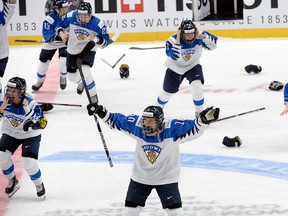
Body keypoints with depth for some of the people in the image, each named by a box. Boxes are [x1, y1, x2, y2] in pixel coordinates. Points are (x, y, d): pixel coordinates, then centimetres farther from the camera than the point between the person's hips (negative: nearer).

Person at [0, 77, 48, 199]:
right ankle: (12, 182, 14)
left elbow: (42, 123, -31)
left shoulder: (31, 104, -28)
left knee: (29, 162, -18)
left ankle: (39, 185, 11)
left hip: (30, 135, -4)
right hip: (10, 133, 4)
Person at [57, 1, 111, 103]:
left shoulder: (98, 24, -26)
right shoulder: (71, 17, -20)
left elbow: (106, 41, -17)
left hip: (88, 50, -4)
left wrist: (97, 39, -38)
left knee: (84, 71, -30)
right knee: (72, 76, 18)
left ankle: (93, 97, -14)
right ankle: (83, 81, 56)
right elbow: (59, 24, -1)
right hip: (72, 50, 4)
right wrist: (61, 33, -22)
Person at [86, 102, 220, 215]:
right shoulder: (137, 126, -17)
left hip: (166, 179, -2)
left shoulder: (172, 129, -25)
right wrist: (101, 112, -12)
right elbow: (116, 121, -4)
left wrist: (204, 119, -46)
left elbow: (195, 128, -29)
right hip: (140, 178, 3)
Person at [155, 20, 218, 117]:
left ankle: (199, 112, -2)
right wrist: (178, 40, -46)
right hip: (175, 68, 0)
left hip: (192, 66, 1)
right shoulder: (173, 40, -32)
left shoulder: (199, 37, -25)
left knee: (197, 87, -23)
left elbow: (213, 45, -31)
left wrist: (201, 35, -38)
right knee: (167, 92, 13)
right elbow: (174, 57, -45)